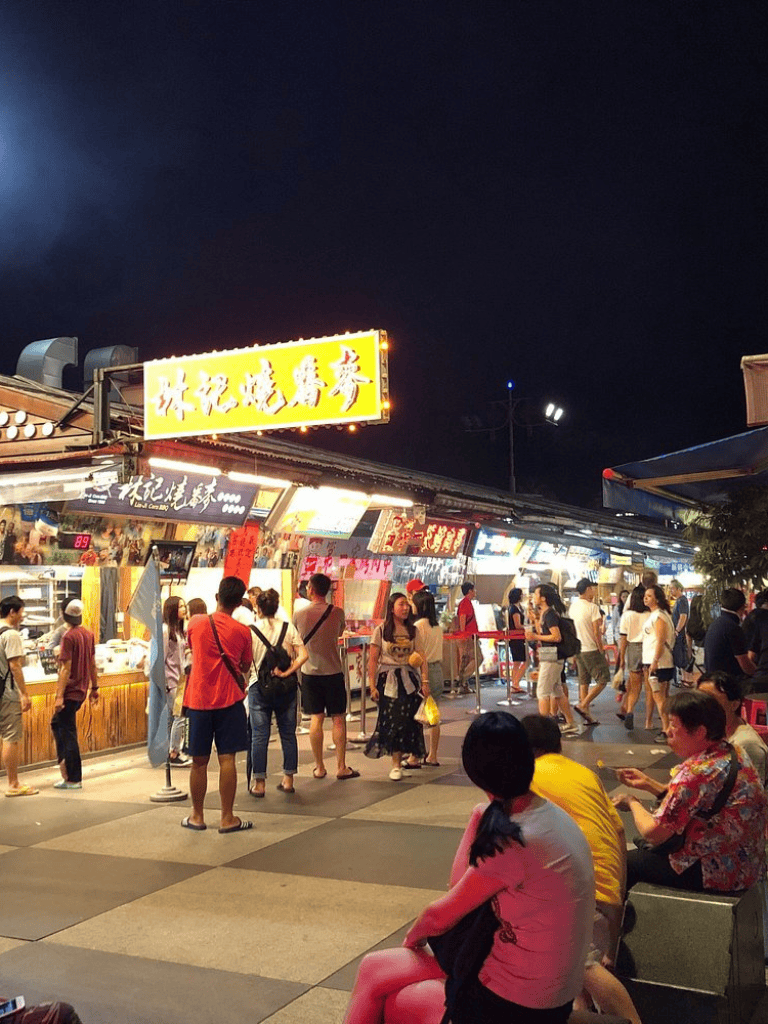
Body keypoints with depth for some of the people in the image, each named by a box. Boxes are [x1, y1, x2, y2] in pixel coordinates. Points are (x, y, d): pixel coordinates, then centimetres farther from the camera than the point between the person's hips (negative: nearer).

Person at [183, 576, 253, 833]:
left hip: (199, 699, 2)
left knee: (199, 761, 9)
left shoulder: (195, 622, -2)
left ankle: (197, 817, 20)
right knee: (227, 759, 1)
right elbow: (245, 666, 5)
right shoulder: (242, 631, -5)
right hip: (229, 699, -1)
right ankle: (227, 819, 5)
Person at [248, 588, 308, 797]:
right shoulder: (288, 628, 1)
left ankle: (259, 783, 7)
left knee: (259, 735, 4)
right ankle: (288, 779, 14)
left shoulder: (251, 631, -5)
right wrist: (287, 672, -10)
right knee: (288, 733, 10)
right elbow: (303, 656, -9)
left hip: (259, 687, -2)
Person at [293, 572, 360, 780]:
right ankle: (341, 767, 7)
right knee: (338, 719, 5)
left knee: (316, 719, 7)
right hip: (333, 672, -1)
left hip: (310, 672, 1)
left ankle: (319, 767, 12)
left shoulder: (299, 614, -6)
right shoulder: (337, 612, -7)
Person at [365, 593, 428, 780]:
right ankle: (396, 765, 2)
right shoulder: (381, 630, -2)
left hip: (409, 679, 2)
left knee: (409, 719, 2)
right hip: (388, 680, -2)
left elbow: (421, 657, 4)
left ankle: (415, 755, 22)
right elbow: (373, 659, -2)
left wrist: (424, 681, -2)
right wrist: (372, 685, -6)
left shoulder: (413, 631, 6)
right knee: (392, 720, -4)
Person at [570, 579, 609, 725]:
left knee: (583, 682, 11)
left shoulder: (573, 606, 6)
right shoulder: (592, 607, -15)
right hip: (592, 650, -7)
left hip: (578, 649, 7)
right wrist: (602, 651, -9)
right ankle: (583, 705, -8)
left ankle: (587, 715, 12)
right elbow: (596, 632, -15)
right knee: (602, 680, 2)